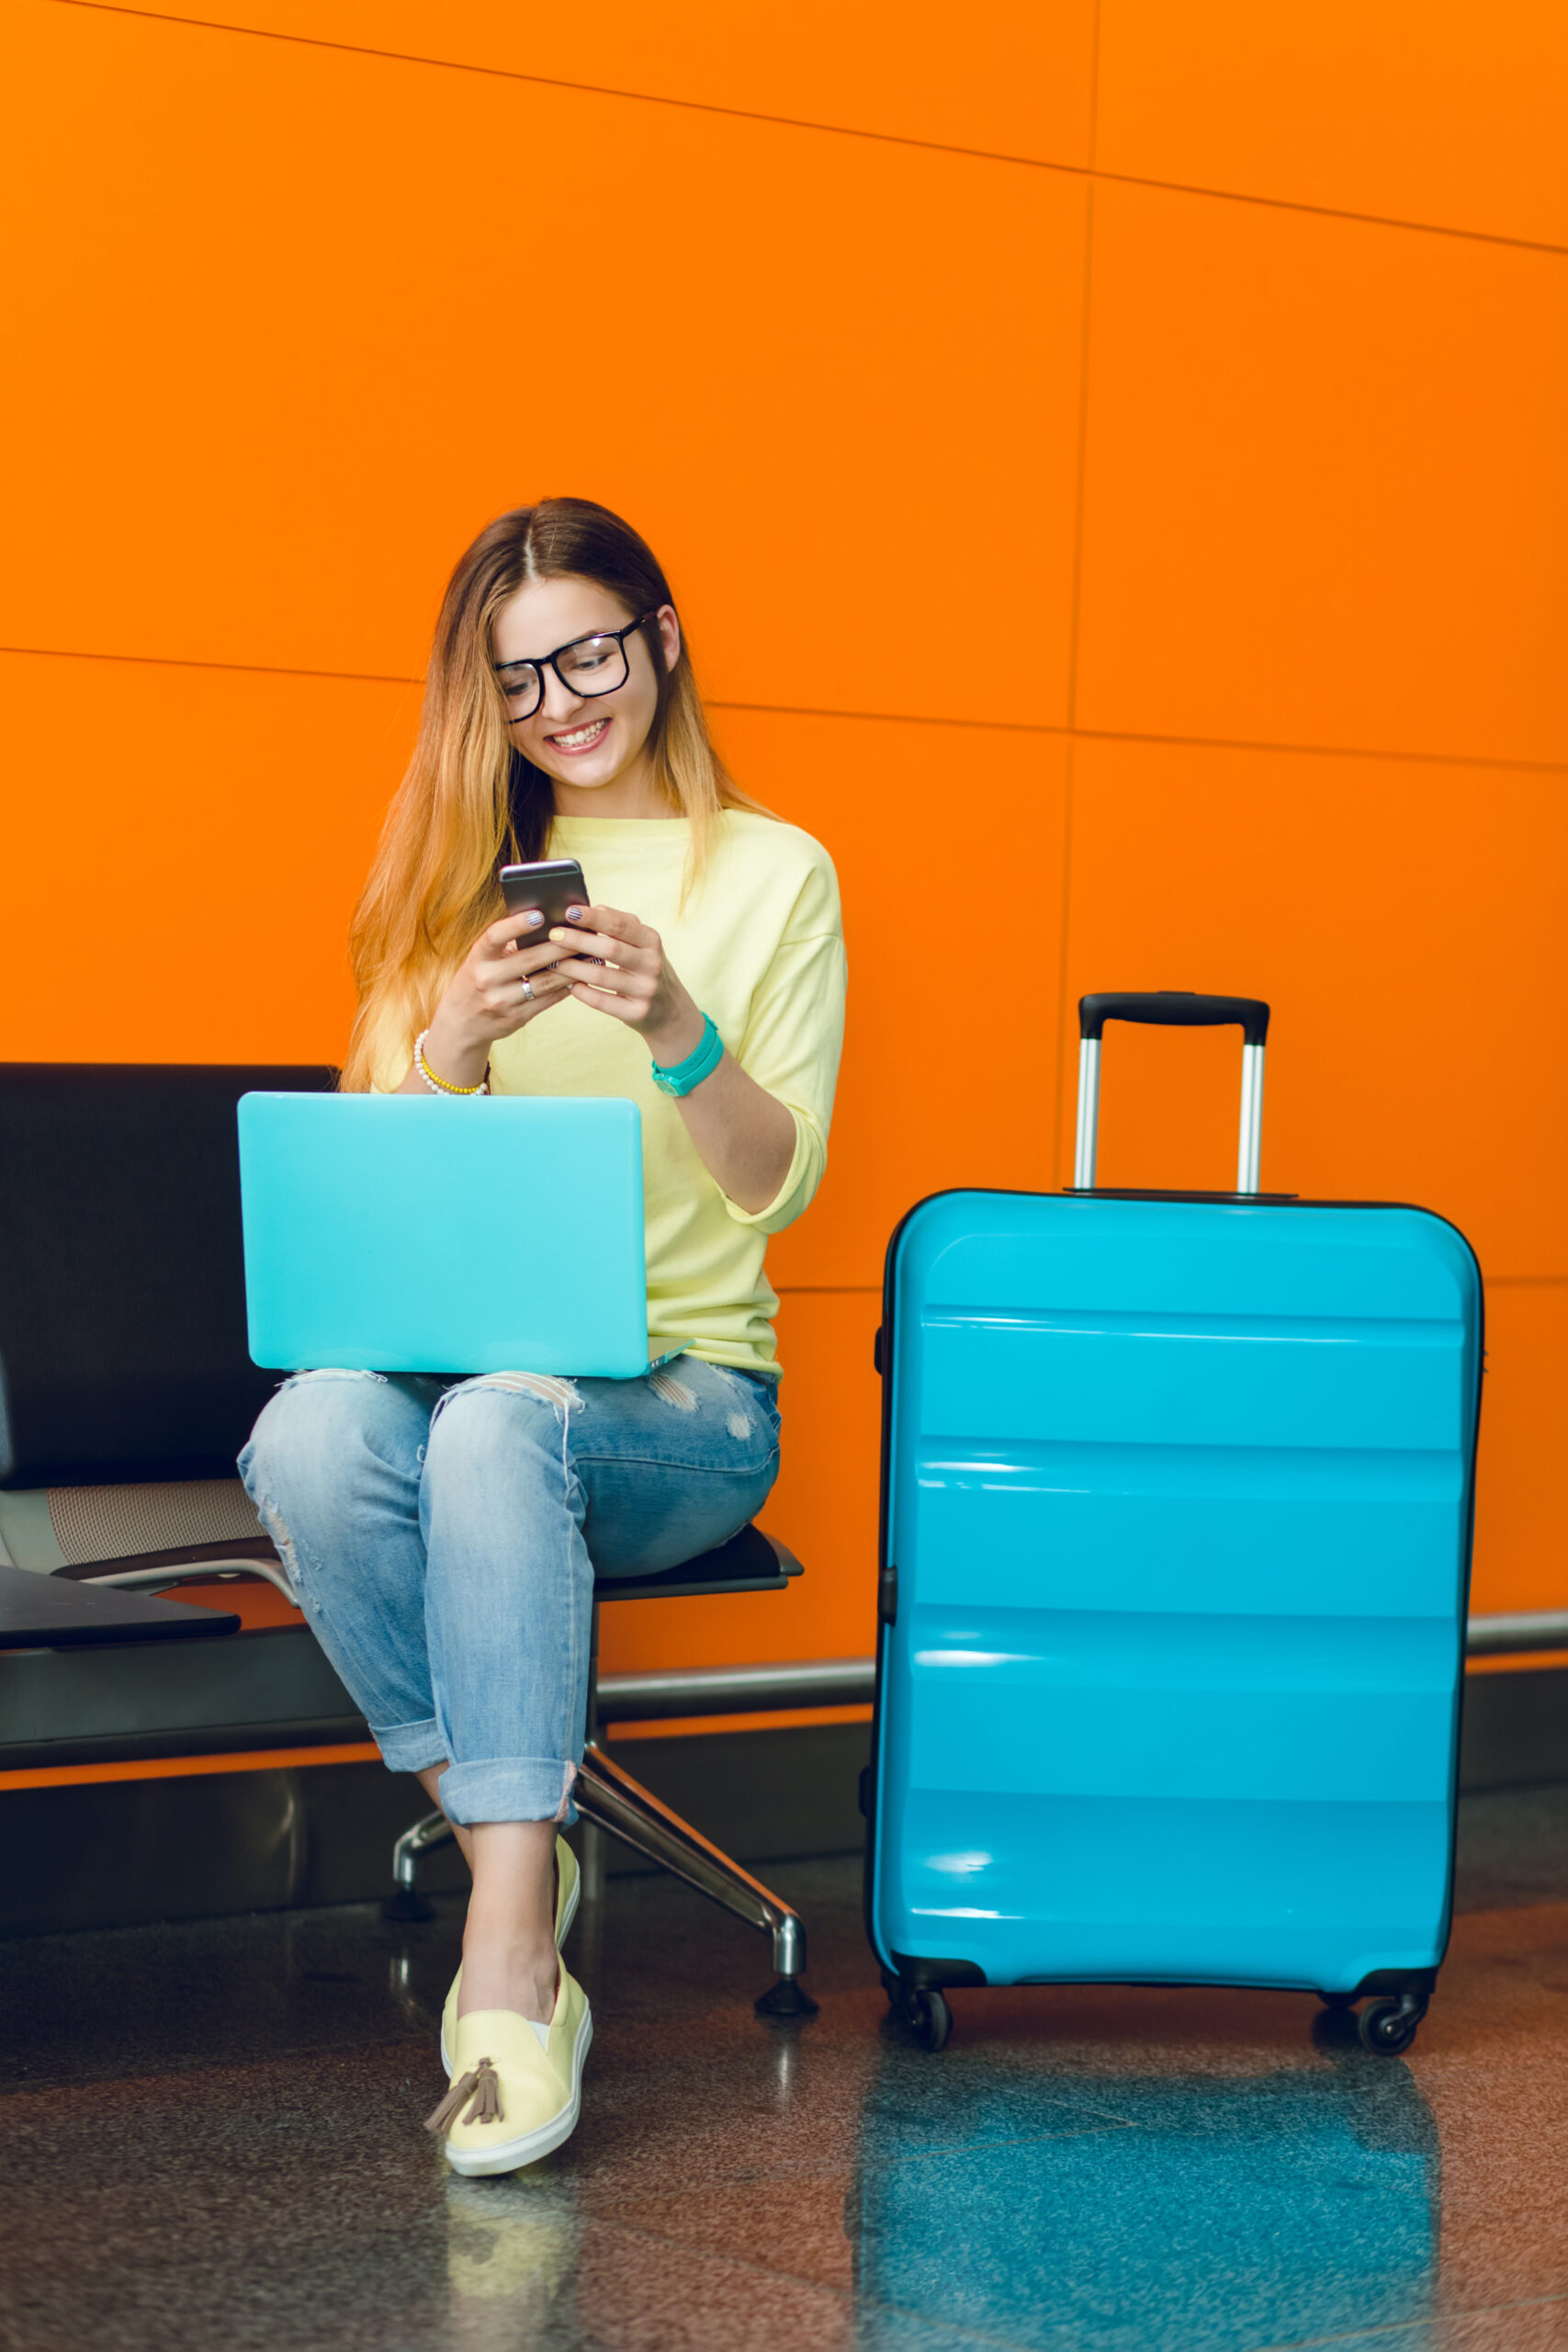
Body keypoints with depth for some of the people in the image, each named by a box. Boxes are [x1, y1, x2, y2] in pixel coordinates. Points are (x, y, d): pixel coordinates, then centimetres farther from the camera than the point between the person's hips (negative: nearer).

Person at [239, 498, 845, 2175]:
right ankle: (511, 1858, -18)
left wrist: (673, 1030, -18)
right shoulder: (464, 874, 17)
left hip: (679, 1388, -3)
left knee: (499, 1425, -37)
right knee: (312, 1436, -33)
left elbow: (781, 1182, 0)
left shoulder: (774, 873, 8)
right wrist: (460, 1039, -12)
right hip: (452, 1354, 3)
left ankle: (510, 1971, -37)